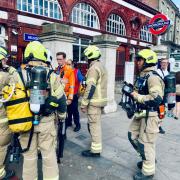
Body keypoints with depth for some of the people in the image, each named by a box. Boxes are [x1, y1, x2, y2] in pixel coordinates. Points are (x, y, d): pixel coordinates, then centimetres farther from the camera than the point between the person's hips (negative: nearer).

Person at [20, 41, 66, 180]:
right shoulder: (51, 76, -6)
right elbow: (61, 99, -3)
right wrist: (62, 115, 12)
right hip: (47, 121, 0)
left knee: (29, 155, 16)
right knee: (49, 153, 14)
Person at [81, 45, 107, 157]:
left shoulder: (94, 68, -15)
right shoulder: (102, 66, 16)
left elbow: (90, 87, -22)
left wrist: (84, 103, -18)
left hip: (95, 101, -10)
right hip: (101, 99, 10)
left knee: (94, 124, -2)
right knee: (95, 123, 20)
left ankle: (96, 150, 8)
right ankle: (96, 144, 33)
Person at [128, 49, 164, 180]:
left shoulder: (153, 77, -19)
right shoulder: (142, 76, 11)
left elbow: (156, 99, -29)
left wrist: (137, 96, -21)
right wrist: (132, 92, 4)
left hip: (150, 115, -10)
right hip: (141, 113, 10)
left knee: (145, 142, 3)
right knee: (132, 136, 19)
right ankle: (148, 158, 40)